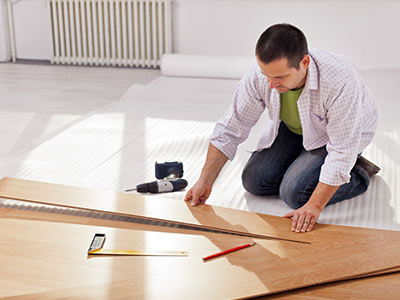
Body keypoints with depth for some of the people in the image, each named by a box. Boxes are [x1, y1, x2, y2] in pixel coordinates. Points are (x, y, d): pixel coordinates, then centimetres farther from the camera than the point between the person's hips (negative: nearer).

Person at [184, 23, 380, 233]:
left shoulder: (340, 82, -42)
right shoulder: (259, 74, -28)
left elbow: (341, 151, -34)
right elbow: (231, 129, -17)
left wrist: (314, 206, -35)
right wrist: (205, 182, -16)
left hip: (346, 131, -5)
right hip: (293, 128, 5)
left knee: (295, 193, -20)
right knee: (254, 181, -2)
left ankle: (359, 174, 4)